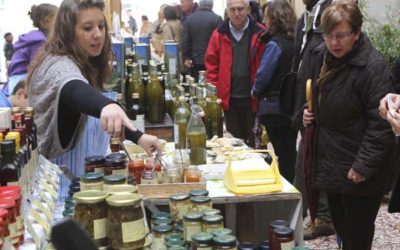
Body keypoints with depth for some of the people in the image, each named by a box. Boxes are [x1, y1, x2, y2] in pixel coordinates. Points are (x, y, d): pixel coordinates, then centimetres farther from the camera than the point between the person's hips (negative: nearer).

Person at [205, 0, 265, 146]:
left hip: (252, 99, -2)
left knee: (253, 142, 9)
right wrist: (215, 93, -4)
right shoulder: (219, 34, 3)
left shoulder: (260, 34, -4)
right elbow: (211, 66, 3)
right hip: (229, 99, 2)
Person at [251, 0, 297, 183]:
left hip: (275, 108, -7)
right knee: (290, 153, 17)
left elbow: (263, 75, -15)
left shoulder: (275, 44, -16)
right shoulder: (294, 42, 4)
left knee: (282, 154, 3)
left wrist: (255, 91, 6)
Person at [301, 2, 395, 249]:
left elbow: (381, 123, -22)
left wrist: (364, 165, -23)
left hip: (359, 171, -7)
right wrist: (307, 112, 1)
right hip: (331, 161, 7)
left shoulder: (373, 67, -22)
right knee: (341, 228, 21)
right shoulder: (320, 57, 2)